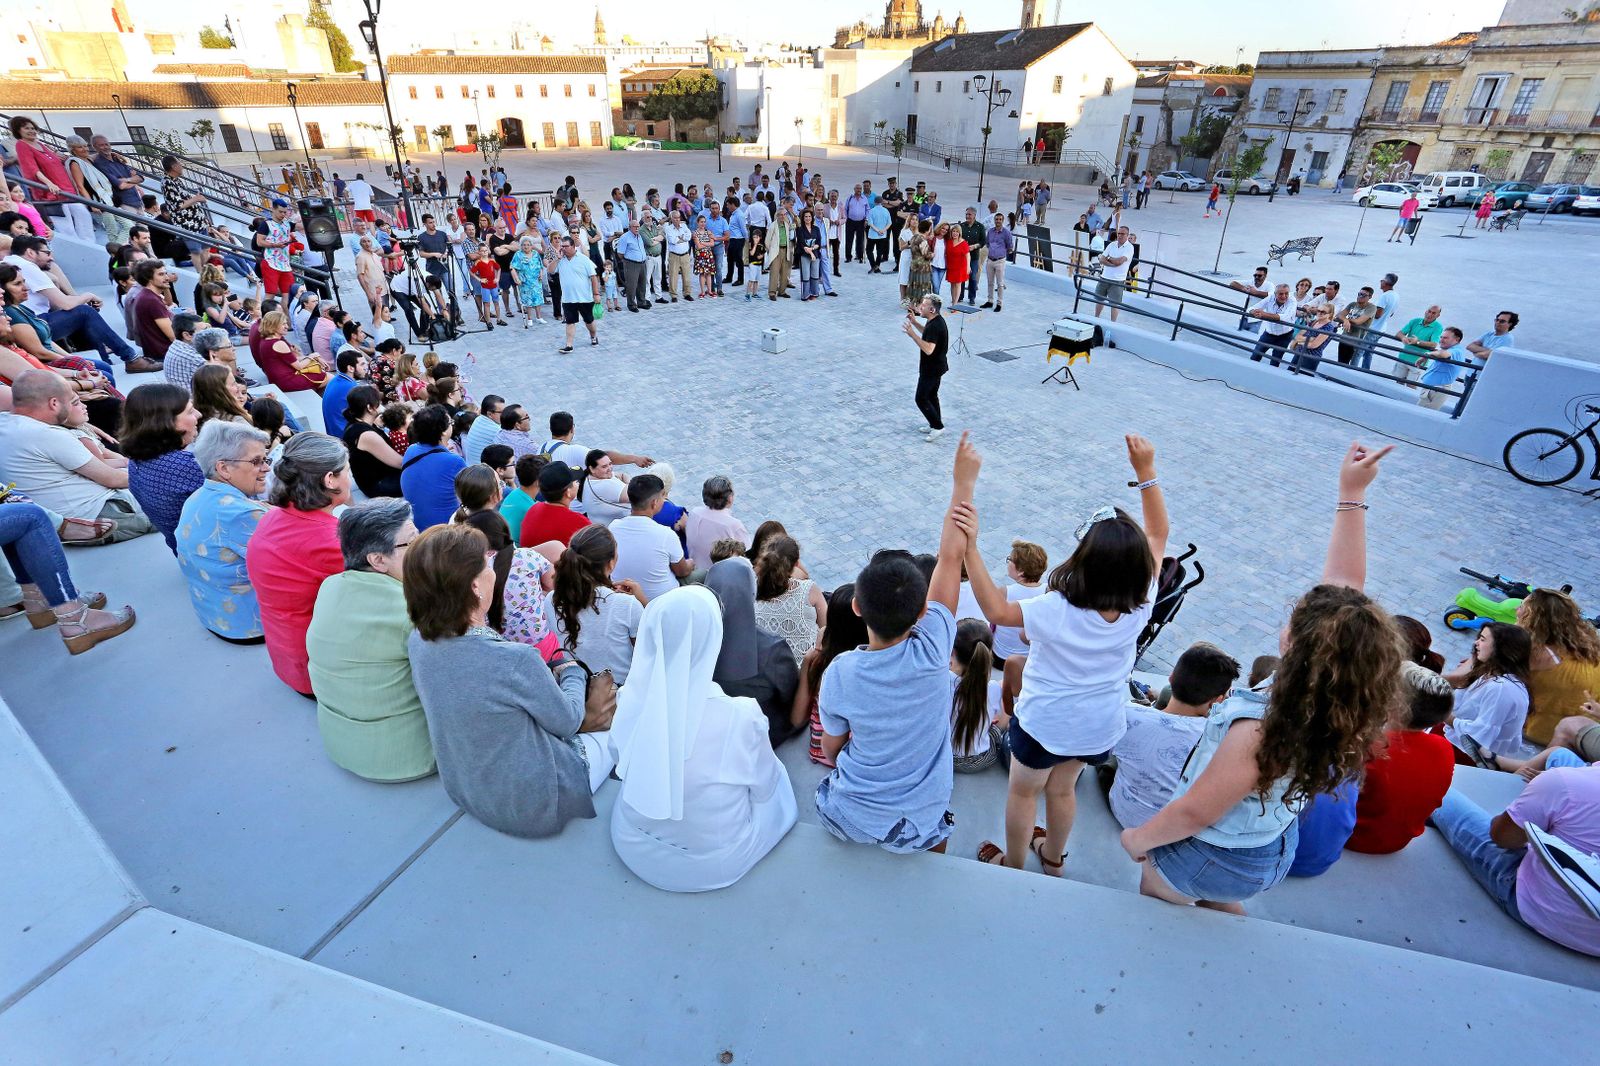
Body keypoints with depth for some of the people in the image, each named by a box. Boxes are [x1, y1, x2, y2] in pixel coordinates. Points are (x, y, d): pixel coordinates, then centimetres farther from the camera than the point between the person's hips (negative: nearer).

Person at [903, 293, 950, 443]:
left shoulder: (935, 326, -28)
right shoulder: (936, 320, 4)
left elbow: (928, 349, -36)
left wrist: (913, 334, -36)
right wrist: (915, 322, 14)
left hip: (931, 369, -10)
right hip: (936, 366, 10)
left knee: (921, 399, -3)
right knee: (931, 395, 20)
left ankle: (938, 427, 2)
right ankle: (935, 424, 31)